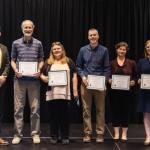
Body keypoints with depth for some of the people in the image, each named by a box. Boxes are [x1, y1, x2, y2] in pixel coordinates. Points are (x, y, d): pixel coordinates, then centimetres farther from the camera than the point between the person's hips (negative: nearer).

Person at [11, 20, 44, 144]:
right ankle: (18, 134, 11)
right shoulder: (16, 43, 5)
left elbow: (41, 60, 10)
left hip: (34, 79, 0)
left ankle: (35, 134, 14)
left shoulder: (38, 43, 5)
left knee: (35, 107, 3)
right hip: (20, 79, 0)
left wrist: (39, 70, -8)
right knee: (18, 107, 2)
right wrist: (16, 70, -9)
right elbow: (13, 60, 10)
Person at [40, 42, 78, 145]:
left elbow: (74, 76, 5)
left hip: (65, 93, -1)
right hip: (52, 94, 1)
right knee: (53, 115, 7)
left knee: (64, 115, 3)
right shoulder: (48, 62, 12)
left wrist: (75, 90, -2)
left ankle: (65, 137, 13)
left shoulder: (69, 61, 8)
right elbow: (42, 75, 14)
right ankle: (54, 136, 17)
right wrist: (44, 78, -9)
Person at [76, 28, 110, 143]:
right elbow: (78, 66, 10)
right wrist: (83, 77, -6)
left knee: (100, 109, 5)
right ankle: (87, 133, 13)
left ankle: (100, 133, 13)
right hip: (86, 83, 1)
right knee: (86, 109, 5)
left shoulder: (104, 50, 1)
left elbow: (107, 68, 3)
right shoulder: (83, 50, 4)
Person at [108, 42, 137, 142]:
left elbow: (135, 76, 9)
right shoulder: (111, 63, 3)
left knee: (126, 111, 5)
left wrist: (133, 81, -9)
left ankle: (124, 134, 15)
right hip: (115, 91, 0)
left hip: (127, 91, 0)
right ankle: (116, 133, 14)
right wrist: (109, 80, -13)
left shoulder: (131, 63, 5)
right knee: (115, 111, 4)